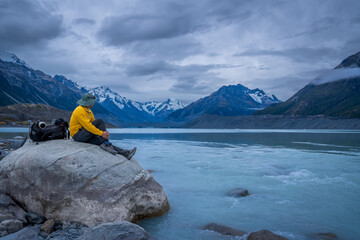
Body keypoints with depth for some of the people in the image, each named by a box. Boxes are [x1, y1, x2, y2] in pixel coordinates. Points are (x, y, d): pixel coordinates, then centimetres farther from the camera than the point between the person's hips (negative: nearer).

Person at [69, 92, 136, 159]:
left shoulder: (88, 111, 12)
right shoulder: (80, 110, -18)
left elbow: (93, 123, 11)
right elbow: (87, 125, -27)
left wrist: (104, 132, -7)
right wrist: (101, 133, -27)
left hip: (86, 136, 8)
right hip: (77, 135, -8)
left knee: (102, 141, -10)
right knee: (100, 121, -20)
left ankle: (125, 152, -17)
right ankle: (106, 144, -20)